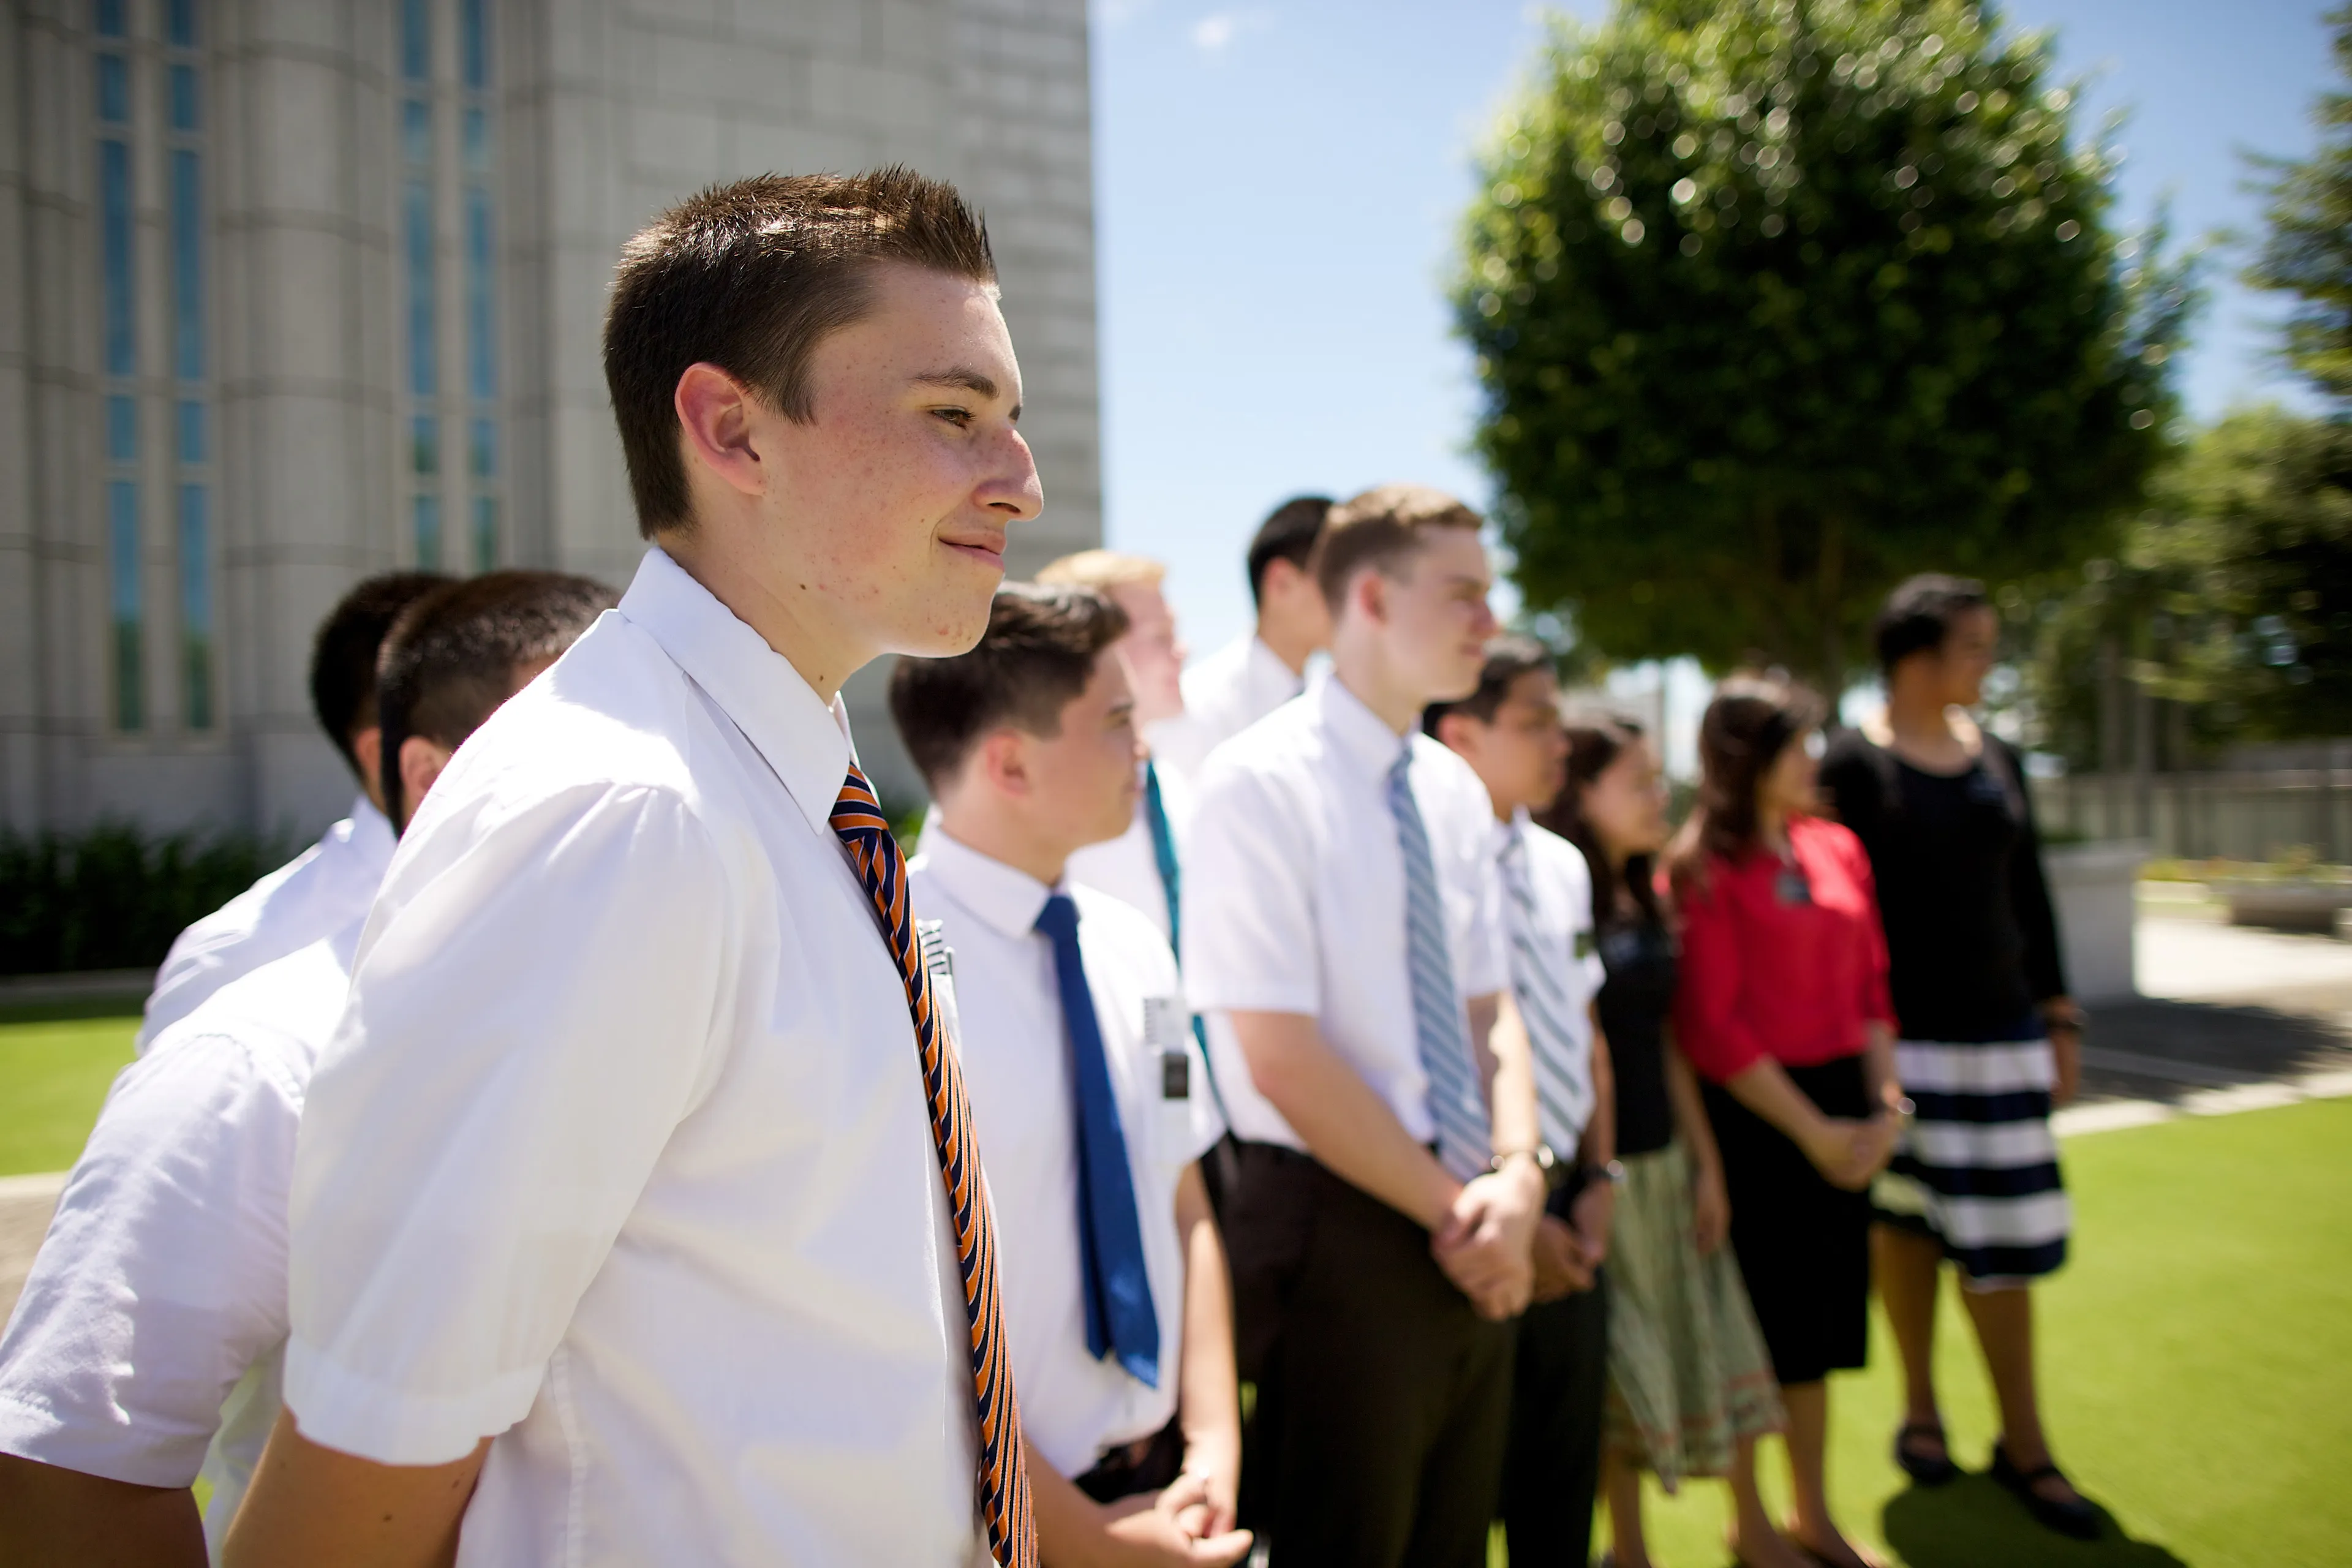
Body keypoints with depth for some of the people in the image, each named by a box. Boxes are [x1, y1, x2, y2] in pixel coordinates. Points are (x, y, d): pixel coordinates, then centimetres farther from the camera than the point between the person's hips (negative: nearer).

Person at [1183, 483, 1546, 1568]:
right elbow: (1283, 1063, -18)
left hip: (1466, 1240, 7)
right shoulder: (1261, 782, -15)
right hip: (1339, 1229, -7)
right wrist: (1455, 1210, -13)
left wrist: (1517, 1173, -7)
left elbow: (1489, 1012, 10)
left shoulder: (1455, 790, 8)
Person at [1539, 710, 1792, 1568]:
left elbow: (1664, 1041, 13)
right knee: (1614, 1371, 7)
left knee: (1711, 1346, 14)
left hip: (1663, 1159, 7)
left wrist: (1705, 1160, 11)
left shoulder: (1644, 896, 9)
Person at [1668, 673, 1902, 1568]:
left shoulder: (1837, 850, 8)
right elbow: (1710, 1028, -14)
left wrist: (1883, 1107, 0)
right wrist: (1813, 1131, -11)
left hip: (1841, 1113, 6)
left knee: (1821, 1320, 16)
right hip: (1754, 1115, -6)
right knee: (1760, 1327, 5)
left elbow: (1871, 985, 11)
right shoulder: (1705, 870, -12)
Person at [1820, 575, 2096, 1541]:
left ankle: (2024, 1443, 16)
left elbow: (2029, 894, 15)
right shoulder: (1854, 764, -6)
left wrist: (2058, 1014, 12)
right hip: (1899, 1028, -4)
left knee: (2005, 1232, 5)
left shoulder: (1997, 760, 11)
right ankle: (1920, 1409, 25)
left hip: (2000, 1026, 4)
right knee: (1906, 1216, 5)